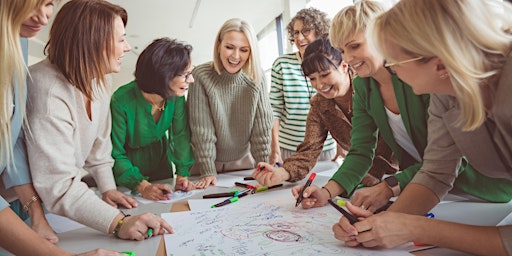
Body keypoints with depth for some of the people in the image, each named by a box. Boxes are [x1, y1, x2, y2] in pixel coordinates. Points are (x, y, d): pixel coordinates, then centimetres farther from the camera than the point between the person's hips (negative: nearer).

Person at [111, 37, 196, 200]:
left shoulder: (176, 95, -20)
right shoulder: (121, 101, -32)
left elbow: (181, 135, -10)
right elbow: (115, 155, -25)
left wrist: (183, 173, -20)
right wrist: (142, 186, -35)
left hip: (161, 164, 4)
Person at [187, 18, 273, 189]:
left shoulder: (257, 78, -11)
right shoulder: (201, 76, -18)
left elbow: (262, 125, -9)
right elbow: (201, 129, -18)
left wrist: (263, 166, -11)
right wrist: (208, 171, -18)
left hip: (244, 160, 3)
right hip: (208, 161, -2)